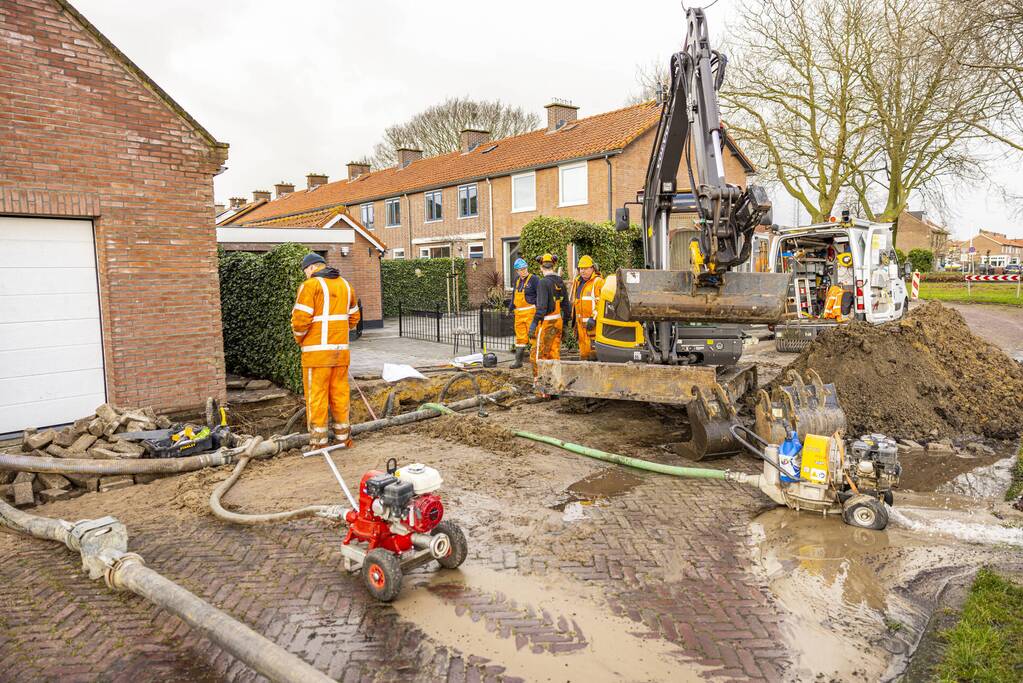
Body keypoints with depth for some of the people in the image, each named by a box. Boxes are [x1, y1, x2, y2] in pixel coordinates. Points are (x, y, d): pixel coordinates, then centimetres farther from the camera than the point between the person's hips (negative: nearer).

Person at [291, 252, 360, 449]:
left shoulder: (310, 285, -7)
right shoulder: (345, 285, 14)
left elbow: (300, 319, -13)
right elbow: (354, 317, 20)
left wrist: (300, 339, 4)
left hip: (317, 350, -6)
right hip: (341, 348, 6)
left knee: (316, 395, 1)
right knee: (340, 392, 13)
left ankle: (319, 441, 5)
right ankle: (343, 436, 21)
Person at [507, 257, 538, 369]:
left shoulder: (534, 279, -7)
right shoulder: (517, 280, 16)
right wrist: (511, 307, 23)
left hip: (531, 312, -7)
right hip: (519, 313, 7)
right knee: (520, 337, 12)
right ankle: (518, 360, 18)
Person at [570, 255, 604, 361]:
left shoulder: (598, 282, -8)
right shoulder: (577, 281, 17)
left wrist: (594, 318, -20)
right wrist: (574, 318, 24)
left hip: (593, 322, -8)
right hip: (580, 322, 8)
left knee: (593, 348, -12)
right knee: (583, 348, 13)